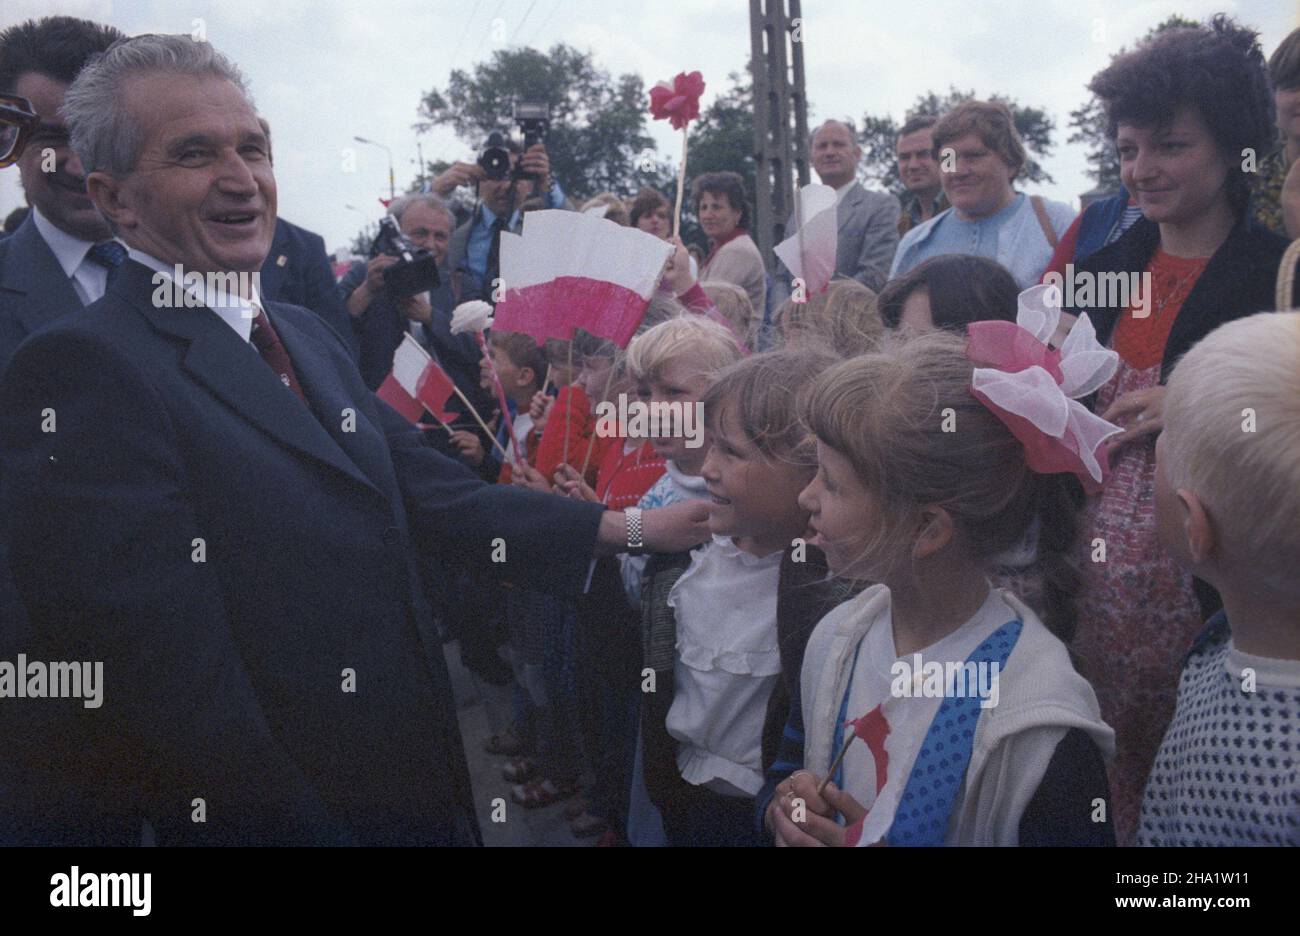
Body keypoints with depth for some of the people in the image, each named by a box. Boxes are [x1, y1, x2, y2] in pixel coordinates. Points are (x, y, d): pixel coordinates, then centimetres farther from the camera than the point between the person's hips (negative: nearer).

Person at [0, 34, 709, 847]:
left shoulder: (308, 335, 9)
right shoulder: (83, 370, -18)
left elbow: (433, 496, 6)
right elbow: (170, 677, -22)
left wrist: (630, 527, 1)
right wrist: (309, 826, -18)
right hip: (288, 809, -7)